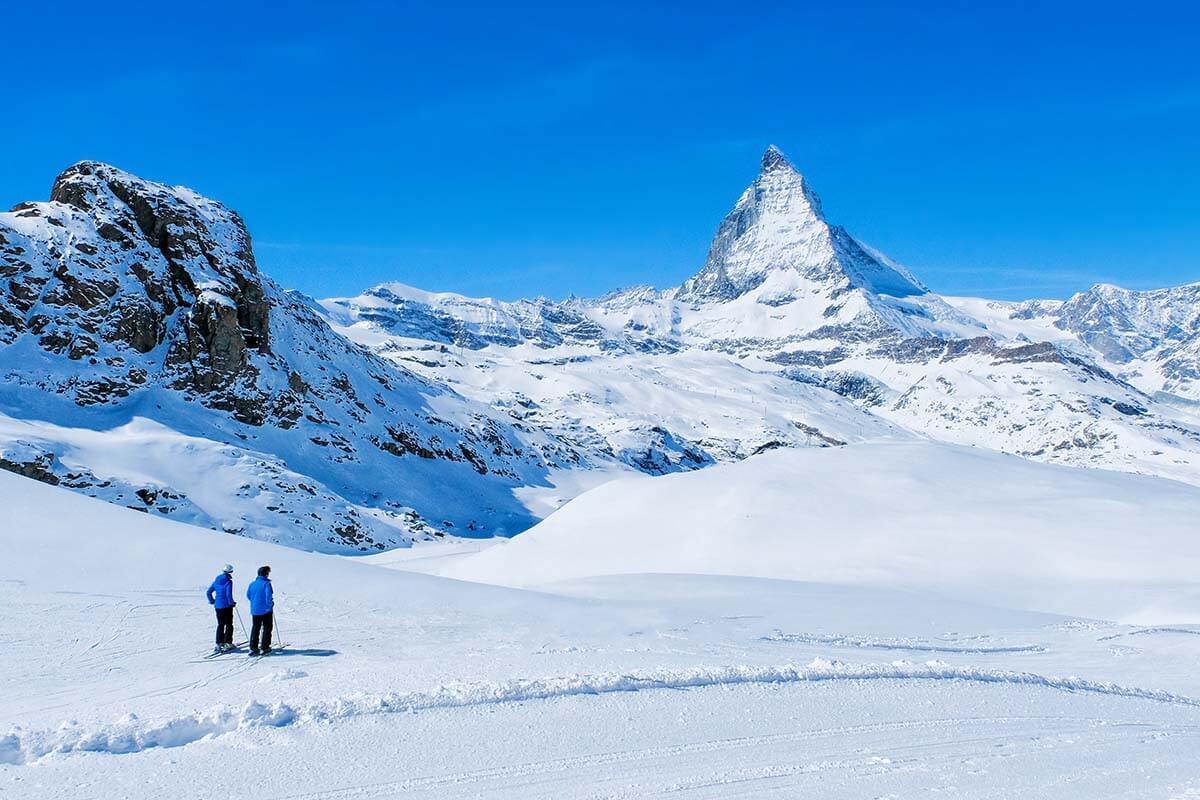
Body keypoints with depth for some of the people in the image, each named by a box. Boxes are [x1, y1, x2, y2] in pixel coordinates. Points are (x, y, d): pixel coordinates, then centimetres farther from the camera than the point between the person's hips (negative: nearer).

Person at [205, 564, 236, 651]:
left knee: (220, 625, 14)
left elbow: (208, 592, 8)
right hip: (227, 606, -6)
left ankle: (219, 643, 12)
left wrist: (212, 601, 20)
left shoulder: (216, 581, 6)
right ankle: (227, 643, 4)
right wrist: (231, 602, -7)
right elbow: (229, 594, -22)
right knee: (229, 625, 5)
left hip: (218, 606, 6)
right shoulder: (228, 582, -13)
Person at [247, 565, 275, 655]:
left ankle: (253, 648, 10)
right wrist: (270, 604, -5)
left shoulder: (252, 584, 5)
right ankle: (264, 648, 5)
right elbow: (268, 596, -22)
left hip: (254, 610, 5)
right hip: (266, 610, -5)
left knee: (255, 628, 13)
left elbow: (248, 595, 13)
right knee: (267, 628, 7)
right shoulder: (266, 583, -15)